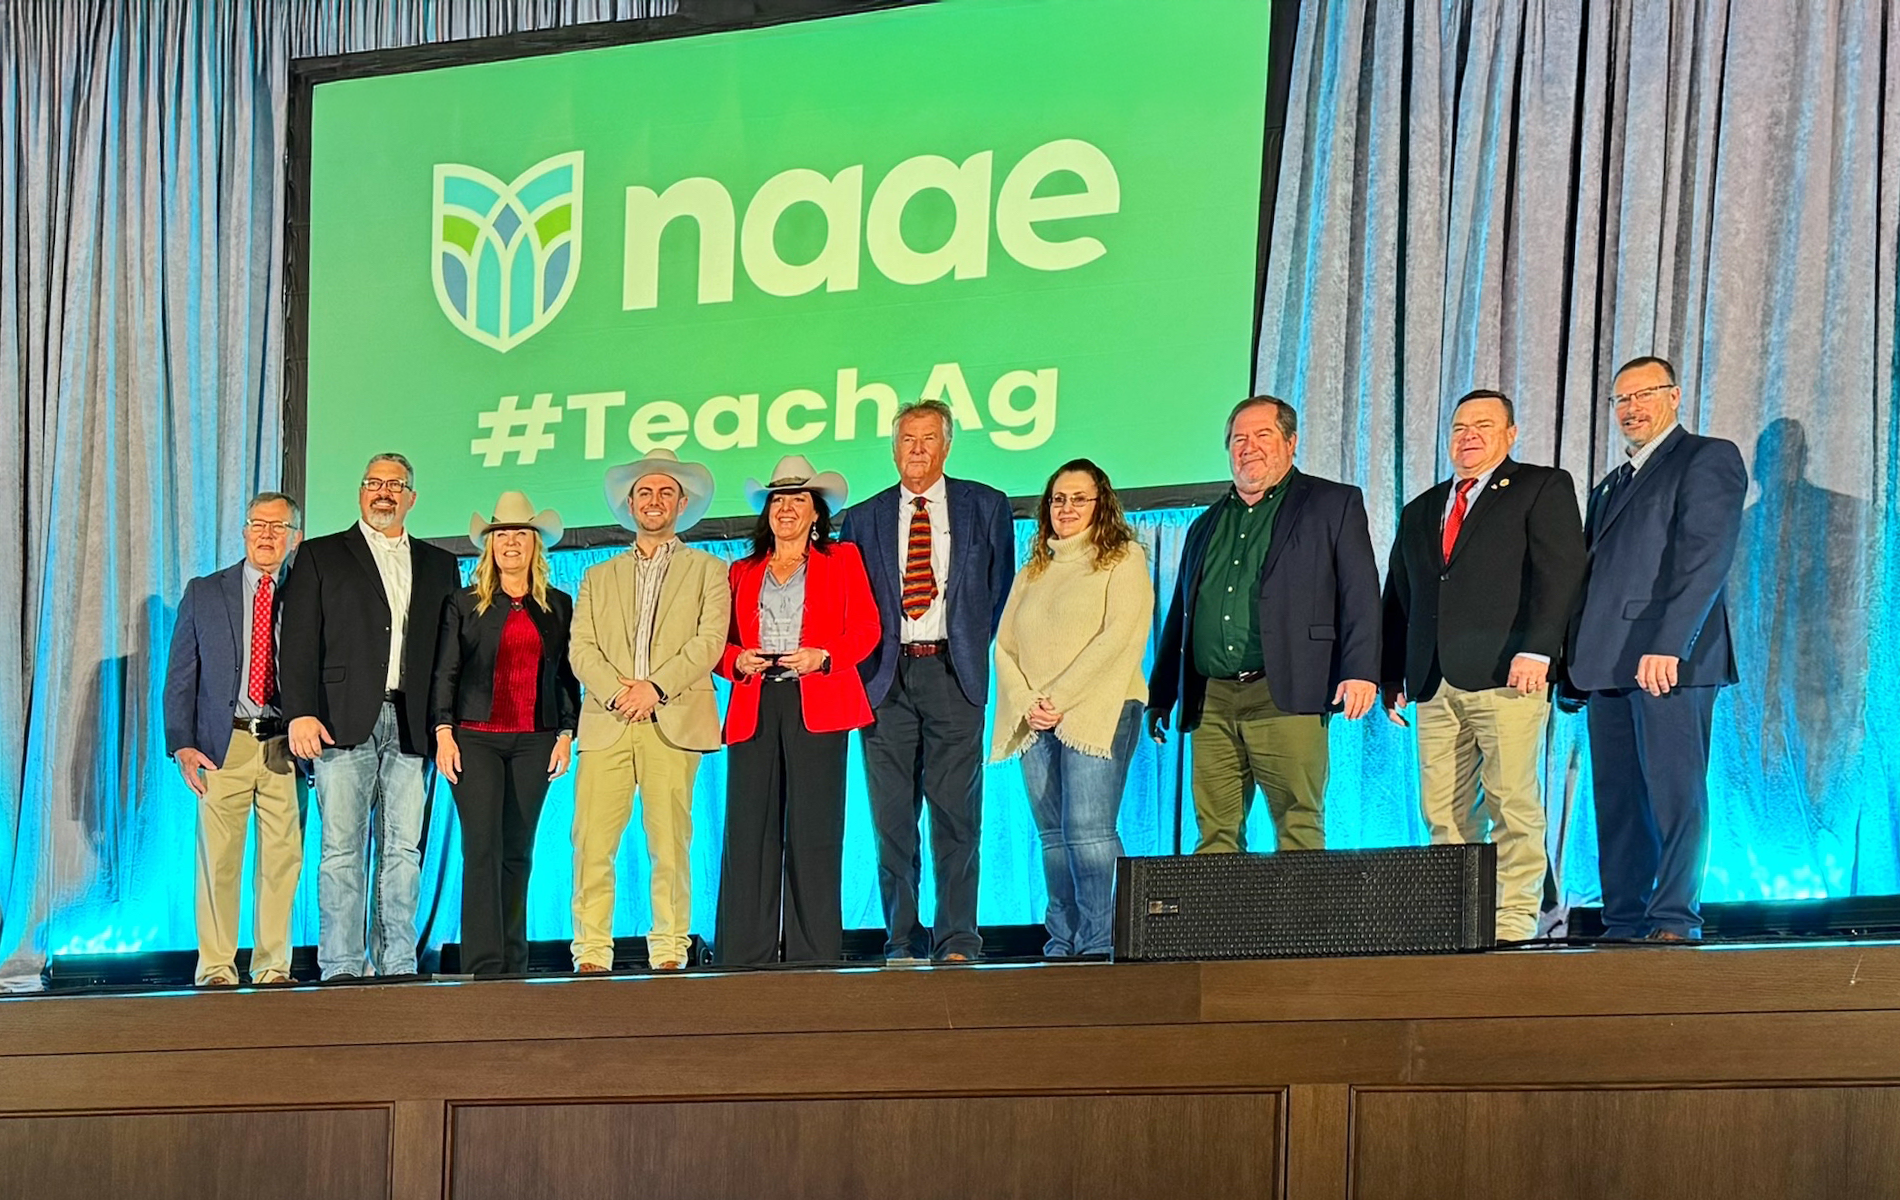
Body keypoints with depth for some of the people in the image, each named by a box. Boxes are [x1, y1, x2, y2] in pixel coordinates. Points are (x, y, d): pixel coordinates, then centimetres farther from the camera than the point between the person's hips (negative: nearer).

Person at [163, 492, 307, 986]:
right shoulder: (203, 593, 9)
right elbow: (180, 676, 8)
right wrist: (181, 746, -2)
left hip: (285, 746, 0)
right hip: (223, 744, 0)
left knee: (282, 861, 0)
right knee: (218, 860, -1)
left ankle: (273, 967, 8)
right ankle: (216, 967, 6)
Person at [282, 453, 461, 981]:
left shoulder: (439, 565, 18)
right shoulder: (320, 557, 10)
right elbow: (300, 641, 1)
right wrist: (300, 714, -10)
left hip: (412, 728, 3)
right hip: (345, 720, -2)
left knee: (404, 849, 1)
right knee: (343, 849, -5)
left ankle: (397, 963, 5)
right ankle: (342, 967, -3)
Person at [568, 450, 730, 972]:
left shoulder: (708, 571, 16)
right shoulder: (598, 577, 23)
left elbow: (710, 641, 2)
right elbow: (581, 648, 10)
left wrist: (655, 687, -12)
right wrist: (614, 691, -9)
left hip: (673, 723, -2)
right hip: (606, 723, 2)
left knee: (669, 845, -6)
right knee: (592, 842, -8)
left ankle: (670, 953, -1)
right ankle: (592, 954, -6)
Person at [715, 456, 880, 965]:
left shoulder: (841, 560, 16)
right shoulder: (743, 572, 23)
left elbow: (866, 629, 6)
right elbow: (721, 642, 19)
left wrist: (822, 656, -10)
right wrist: (738, 662, -3)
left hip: (817, 707, -2)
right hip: (754, 706, 3)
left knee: (812, 829, -8)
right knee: (749, 828, -5)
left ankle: (814, 954, -7)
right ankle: (746, 956, -4)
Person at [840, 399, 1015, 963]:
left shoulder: (986, 508, 10)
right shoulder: (863, 519, 14)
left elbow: (1001, 586, 13)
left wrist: (977, 649, 4)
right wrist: (863, 665, 3)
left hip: (952, 670, -2)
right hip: (886, 676, 2)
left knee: (955, 812, -6)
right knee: (892, 816, 0)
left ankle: (957, 941, -3)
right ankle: (903, 943, 4)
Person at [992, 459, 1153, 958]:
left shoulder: (1123, 559, 4)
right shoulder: (1032, 573, 21)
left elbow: (1118, 636, -8)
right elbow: (1004, 646, 15)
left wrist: (1060, 698, -12)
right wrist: (1027, 704, -3)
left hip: (1095, 715, -6)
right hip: (1035, 724, 6)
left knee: (1087, 830, -16)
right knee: (1053, 836, 2)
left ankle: (1099, 944, -15)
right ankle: (1061, 946, 3)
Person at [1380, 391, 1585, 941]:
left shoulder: (1543, 488, 8)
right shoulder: (1419, 512, 25)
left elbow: (1559, 572, -5)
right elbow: (1398, 599, 24)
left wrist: (1537, 650, -16)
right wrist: (1392, 675, 14)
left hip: (1507, 675, -5)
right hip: (1435, 684, 5)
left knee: (1513, 805, -9)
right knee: (1443, 814, 0)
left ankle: (1515, 921, -5)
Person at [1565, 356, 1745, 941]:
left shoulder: (1709, 458, 1)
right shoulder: (1610, 487, 27)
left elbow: (1705, 556, -11)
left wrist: (1668, 645, -21)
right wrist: (1576, 661, 9)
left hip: (1671, 658, -7)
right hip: (1609, 662, 8)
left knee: (1675, 792, -9)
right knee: (1617, 800, 4)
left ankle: (1674, 920, -8)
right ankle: (1624, 924, 5)